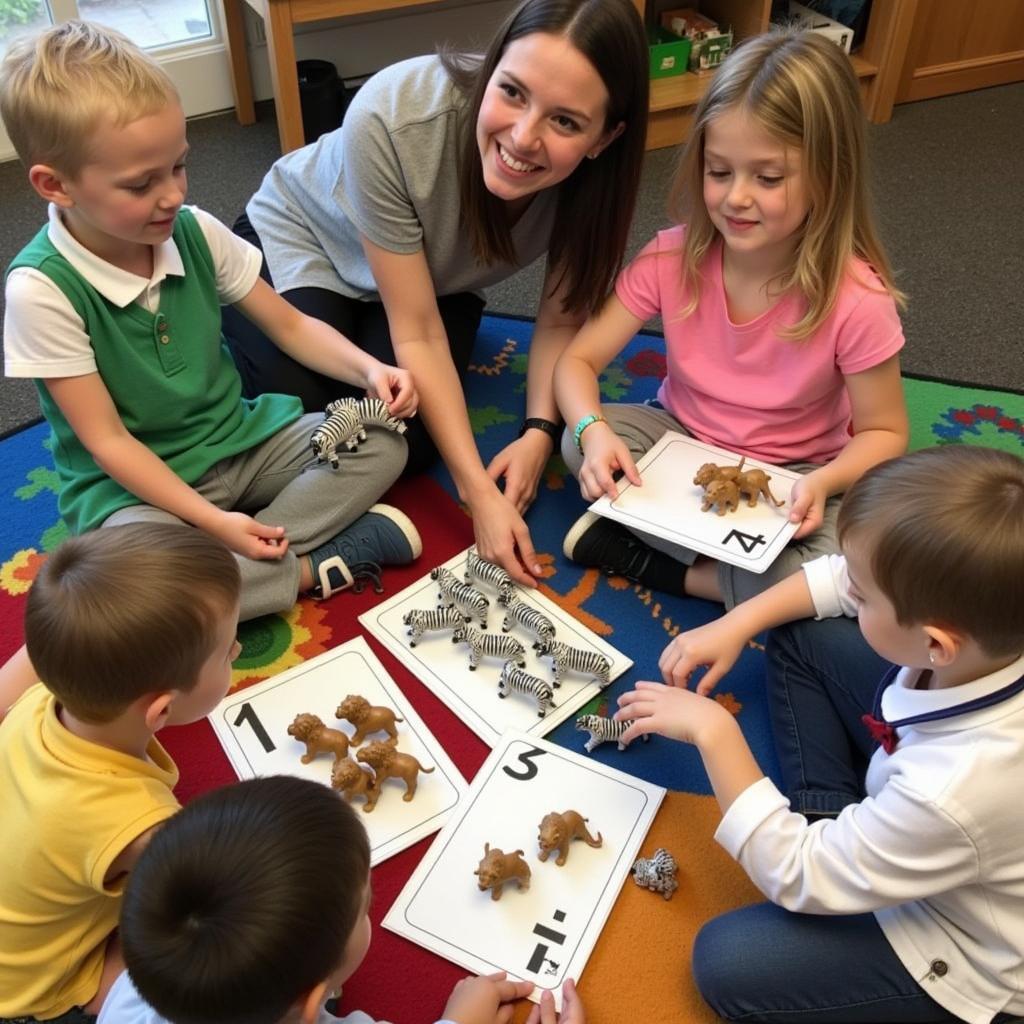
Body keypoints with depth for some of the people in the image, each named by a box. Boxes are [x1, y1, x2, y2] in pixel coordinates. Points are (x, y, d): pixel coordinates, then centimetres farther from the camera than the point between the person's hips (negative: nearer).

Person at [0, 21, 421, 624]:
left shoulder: (195, 232, -7)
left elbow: (291, 326, 4)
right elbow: (106, 440, -17)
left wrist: (367, 368, -15)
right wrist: (211, 521, -25)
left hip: (241, 441, 5)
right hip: (139, 483, -4)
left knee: (382, 442, -11)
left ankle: (257, 553, -19)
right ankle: (311, 567, -17)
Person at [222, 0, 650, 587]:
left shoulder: (598, 169, -28)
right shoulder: (390, 119, -38)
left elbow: (562, 317, -13)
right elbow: (416, 336, -31)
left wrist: (540, 432, -29)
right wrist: (480, 494, -36)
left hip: (436, 276, 3)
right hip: (302, 242, -2)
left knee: (406, 447, -19)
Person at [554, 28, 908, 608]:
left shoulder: (855, 298, -22)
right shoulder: (673, 258, -15)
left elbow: (884, 432, -10)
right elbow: (578, 361, -12)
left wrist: (825, 482, -32)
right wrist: (594, 432, -34)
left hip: (790, 479, -2)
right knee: (584, 445, -26)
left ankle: (658, 561, -16)